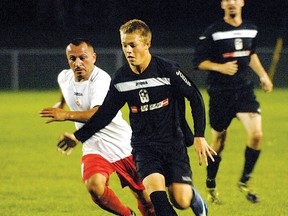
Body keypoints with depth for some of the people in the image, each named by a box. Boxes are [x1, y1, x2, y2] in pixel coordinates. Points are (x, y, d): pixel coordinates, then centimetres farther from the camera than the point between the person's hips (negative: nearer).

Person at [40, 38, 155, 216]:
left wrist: (67, 115, -54)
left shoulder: (101, 79, -23)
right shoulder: (64, 78, -1)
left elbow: (100, 114, -41)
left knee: (147, 201, 2)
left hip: (123, 146, -4)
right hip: (94, 148, 4)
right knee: (95, 187, -26)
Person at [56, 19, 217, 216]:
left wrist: (199, 136, -7)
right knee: (156, 195, -22)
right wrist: (79, 136, 11)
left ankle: (195, 198, 27)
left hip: (174, 142, -2)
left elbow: (196, 98, -3)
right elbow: (106, 112, 13)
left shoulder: (167, 69, -11)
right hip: (144, 146, 2)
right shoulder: (121, 78, 0)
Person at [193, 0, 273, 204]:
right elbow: (199, 61, -7)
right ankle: (211, 186, 27)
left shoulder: (251, 29, 7)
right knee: (219, 142, 5)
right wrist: (220, 67, -21)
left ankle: (244, 181, 5)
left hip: (245, 90, 4)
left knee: (256, 135, -15)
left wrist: (263, 75, 17)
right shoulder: (213, 32, -9)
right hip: (220, 93, -4)